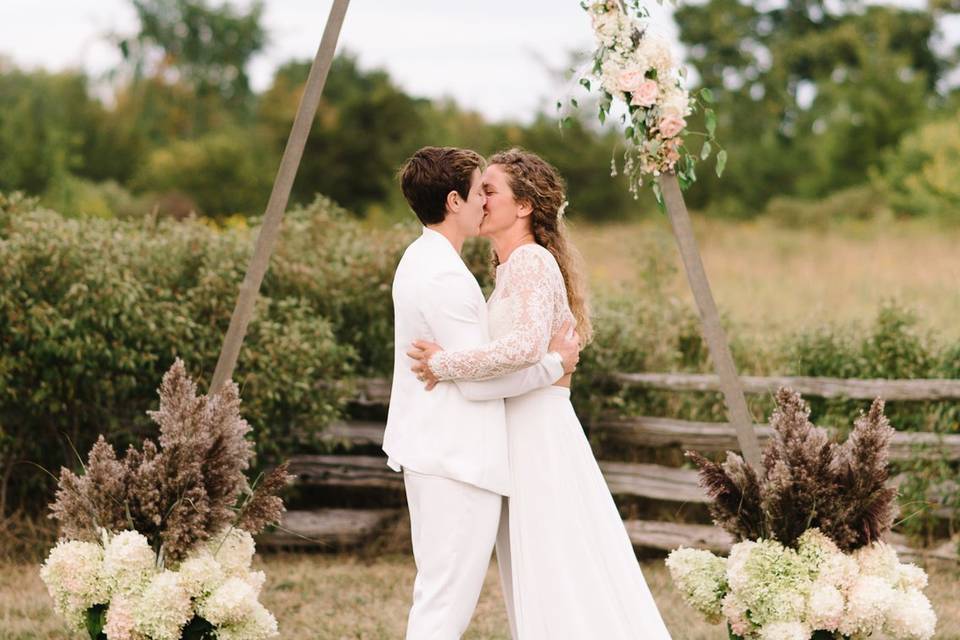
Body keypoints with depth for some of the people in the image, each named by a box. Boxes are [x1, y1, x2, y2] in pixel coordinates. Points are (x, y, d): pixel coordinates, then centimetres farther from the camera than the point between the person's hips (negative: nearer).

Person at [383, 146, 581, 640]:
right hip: (458, 459, -11)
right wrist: (552, 363, -8)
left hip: (434, 451, 11)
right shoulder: (446, 276, -20)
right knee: (447, 600, -7)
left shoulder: (420, 260, 12)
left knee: (438, 595, 15)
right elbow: (477, 380, -20)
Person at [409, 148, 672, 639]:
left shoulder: (530, 261, -14)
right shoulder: (513, 266, 16)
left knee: (557, 575, -6)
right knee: (539, 579, 11)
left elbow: (525, 345, -30)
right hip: (525, 432, 10)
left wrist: (446, 364, -23)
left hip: (539, 435, -10)